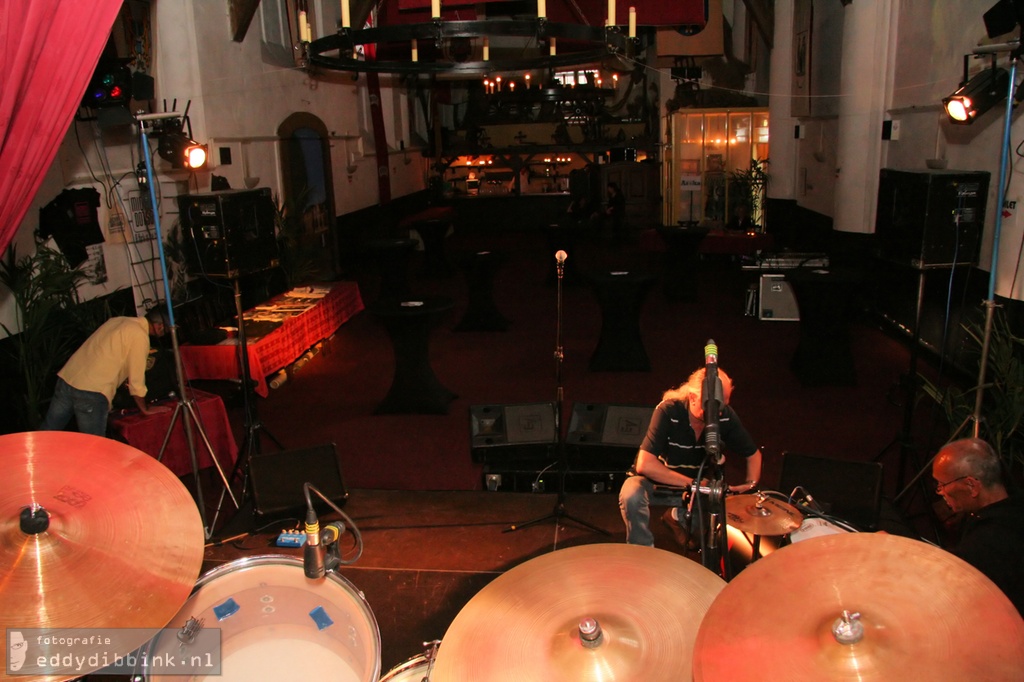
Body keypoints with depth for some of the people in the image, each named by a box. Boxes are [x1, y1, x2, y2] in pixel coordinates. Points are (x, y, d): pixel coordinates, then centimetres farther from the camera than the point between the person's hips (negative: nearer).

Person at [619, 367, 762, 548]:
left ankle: (678, 516, 8)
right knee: (631, 496, -35)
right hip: (657, 478, -4)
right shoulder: (668, 411, -29)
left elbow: (753, 453, 1)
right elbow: (645, 465, -35)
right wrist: (692, 483, -35)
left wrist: (751, 483, -16)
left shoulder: (726, 416, -16)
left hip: (697, 480, 4)